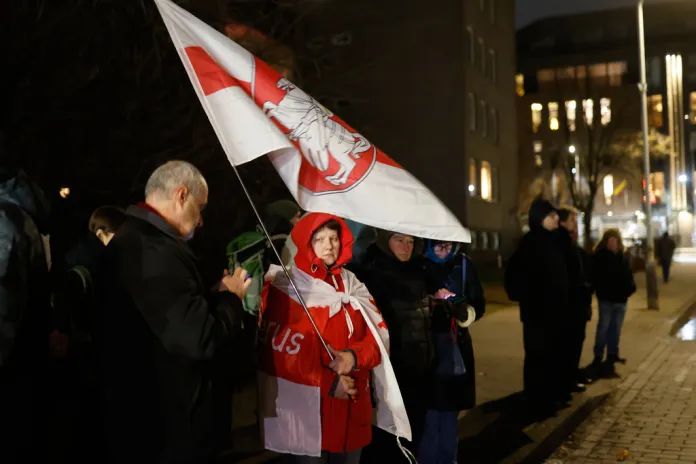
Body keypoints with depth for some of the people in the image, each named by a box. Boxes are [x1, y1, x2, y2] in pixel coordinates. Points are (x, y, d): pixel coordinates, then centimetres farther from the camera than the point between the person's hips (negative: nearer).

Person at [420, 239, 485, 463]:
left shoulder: (463, 264, 2)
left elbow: (479, 304, 5)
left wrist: (465, 312, -16)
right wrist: (428, 304, -21)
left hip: (456, 346, 3)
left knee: (450, 410, 13)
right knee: (429, 410, -3)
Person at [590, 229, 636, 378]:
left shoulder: (622, 256, 9)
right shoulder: (599, 257, -9)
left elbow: (628, 274, 13)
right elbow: (596, 277, -13)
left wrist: (630, 288, -1)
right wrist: (601, 291, -21)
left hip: (621, 298, 6)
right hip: (606, 299, -6)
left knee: (616, 329, 13)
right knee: (603, 328, -1)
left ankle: (612, 356, 23)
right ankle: (598, 357, 7)